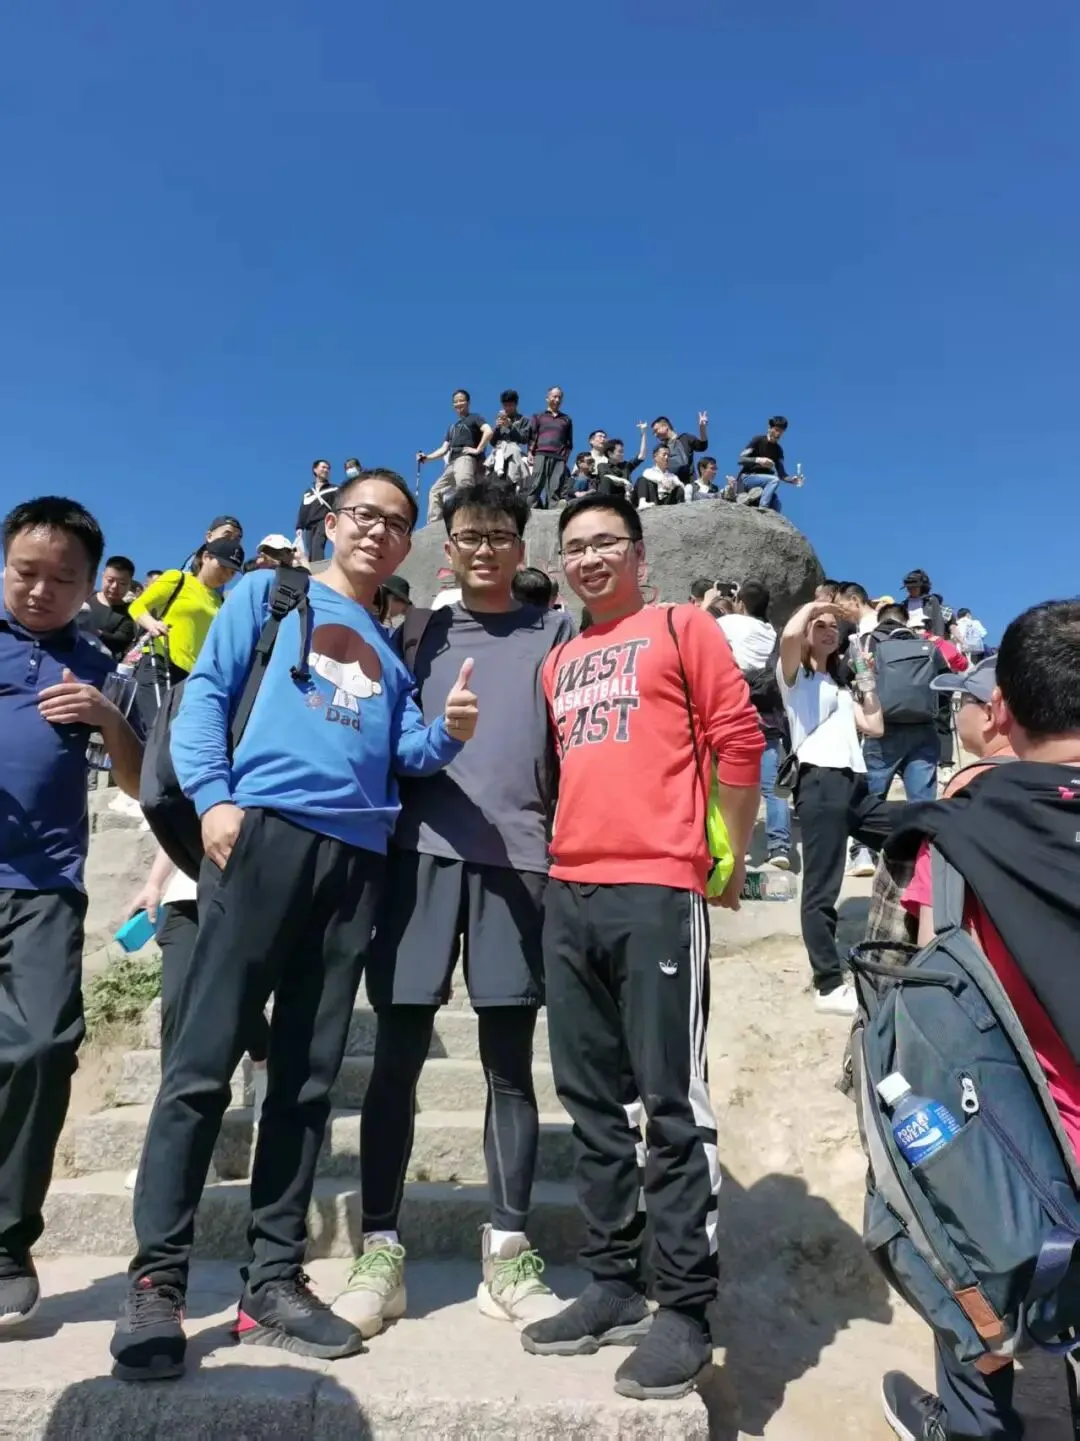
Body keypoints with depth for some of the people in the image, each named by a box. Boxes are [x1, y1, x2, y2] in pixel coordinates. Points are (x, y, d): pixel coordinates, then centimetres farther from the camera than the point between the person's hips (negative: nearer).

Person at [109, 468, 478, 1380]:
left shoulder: (398, 644, 23)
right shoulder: (270, 595, 14)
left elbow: (407, 752, 13)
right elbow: (207, 694, 4)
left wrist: (449, 732, -9)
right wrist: (214, 796, -11)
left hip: (358, 856, 4)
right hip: (265, 831, -4)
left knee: (308, 1077, 6)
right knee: (203, 1063, -6)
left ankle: (275, 1280, 15)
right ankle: (156, 1280, 5)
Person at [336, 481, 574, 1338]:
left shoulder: (555, 634, 12)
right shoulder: (421, 634, 16)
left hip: (519, 858, -1)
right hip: (423, 851, 1)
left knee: (511, 1064, 5)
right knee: (397, 1057, 2)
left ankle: (508, 1253, 17)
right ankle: (381, 1249, 14)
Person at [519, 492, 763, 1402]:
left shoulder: (680, 628, 3)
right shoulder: (558, 663, 19)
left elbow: (738, 738, -2)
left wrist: (734, 857, -1)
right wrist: (567, 850, 15)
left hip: (657, 889, -6)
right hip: (569, 894, 7)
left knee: (671, 1101, -1)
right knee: (593, 1099, 11)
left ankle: (686, 1308, 12)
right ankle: (613, 1285, 24)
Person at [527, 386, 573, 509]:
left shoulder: (566, 419, 23)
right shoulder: (539, 416, 19)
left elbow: (569, 442, 21)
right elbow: (532, 436, 11)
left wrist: (566, 456, 7)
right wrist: (530, 453, -2)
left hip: (559, 458, 1)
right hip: (541, 455, -1)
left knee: (557, 487, -9)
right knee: (537, 484, -11)